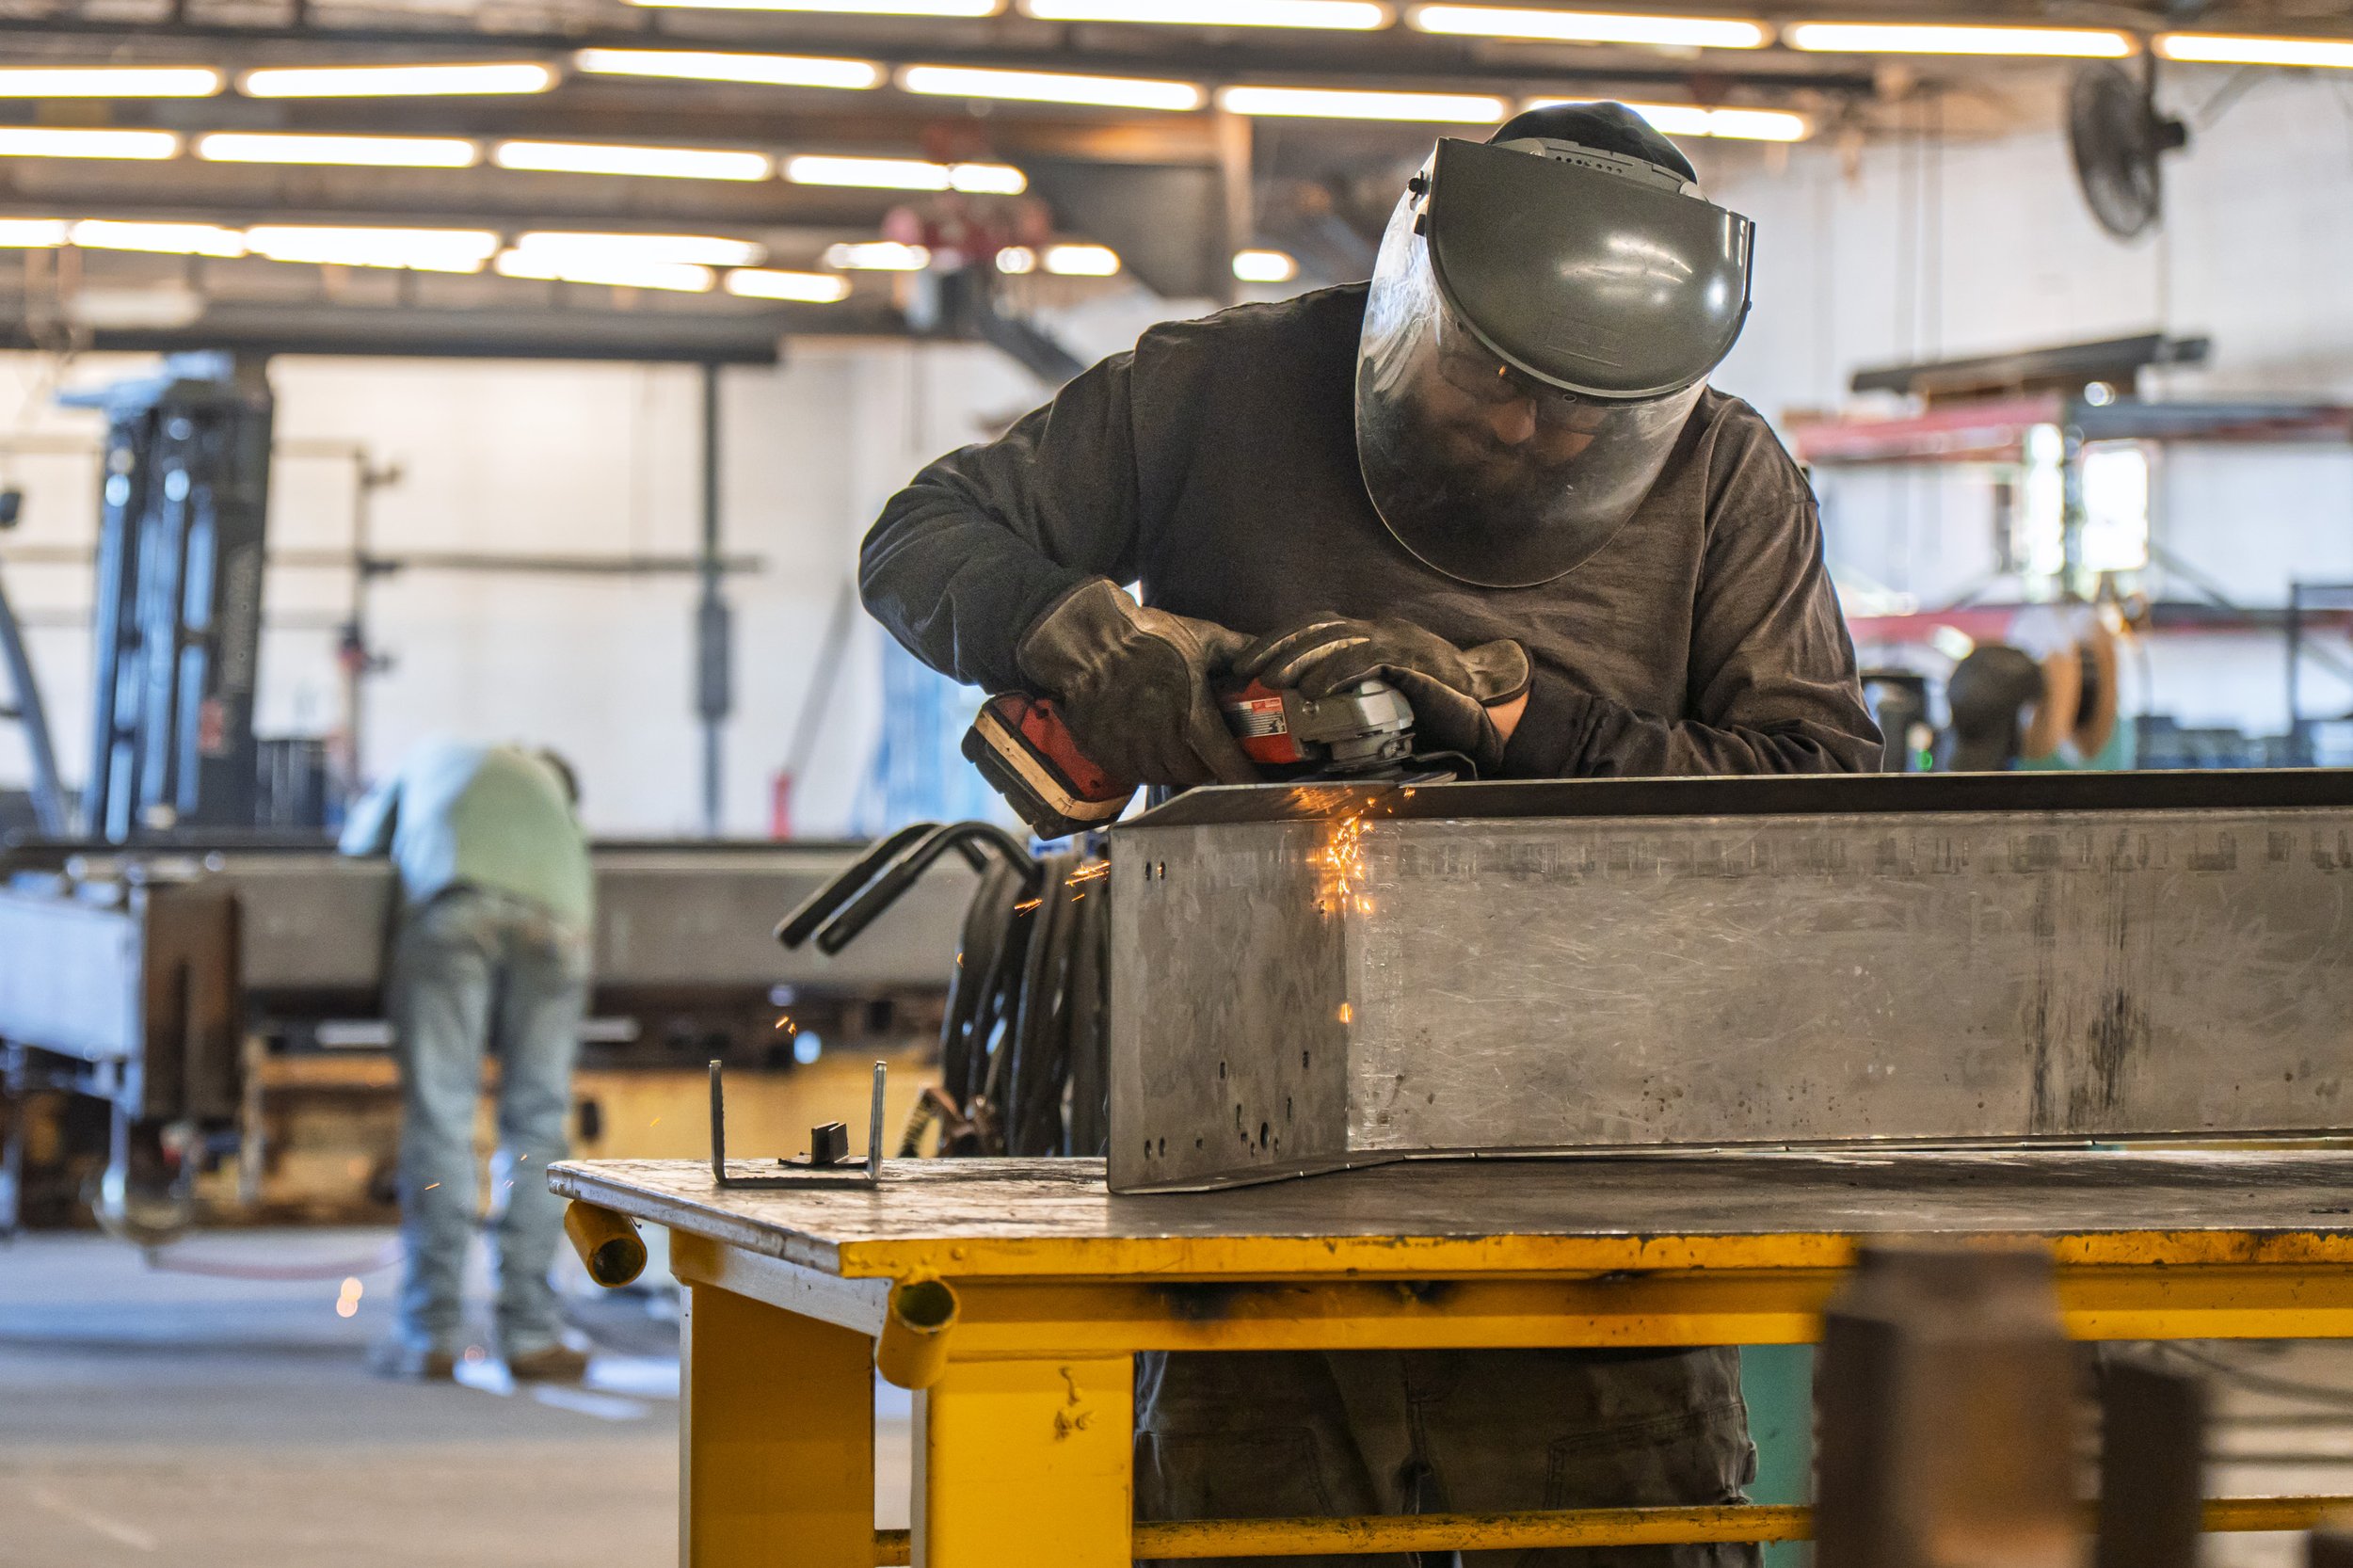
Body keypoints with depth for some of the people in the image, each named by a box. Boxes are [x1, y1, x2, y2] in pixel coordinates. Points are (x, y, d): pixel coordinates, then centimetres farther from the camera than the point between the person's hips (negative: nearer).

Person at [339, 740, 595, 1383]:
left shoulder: (431, 758, 39)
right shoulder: (551, 784, 40)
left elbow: (360, 839, 51)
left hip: (452, 909, -1)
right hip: (555, 916, 1)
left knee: (439, 1118, 0)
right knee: (536, 1125, 6)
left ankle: (432, 1335, -3)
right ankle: (530, 1334, 5)